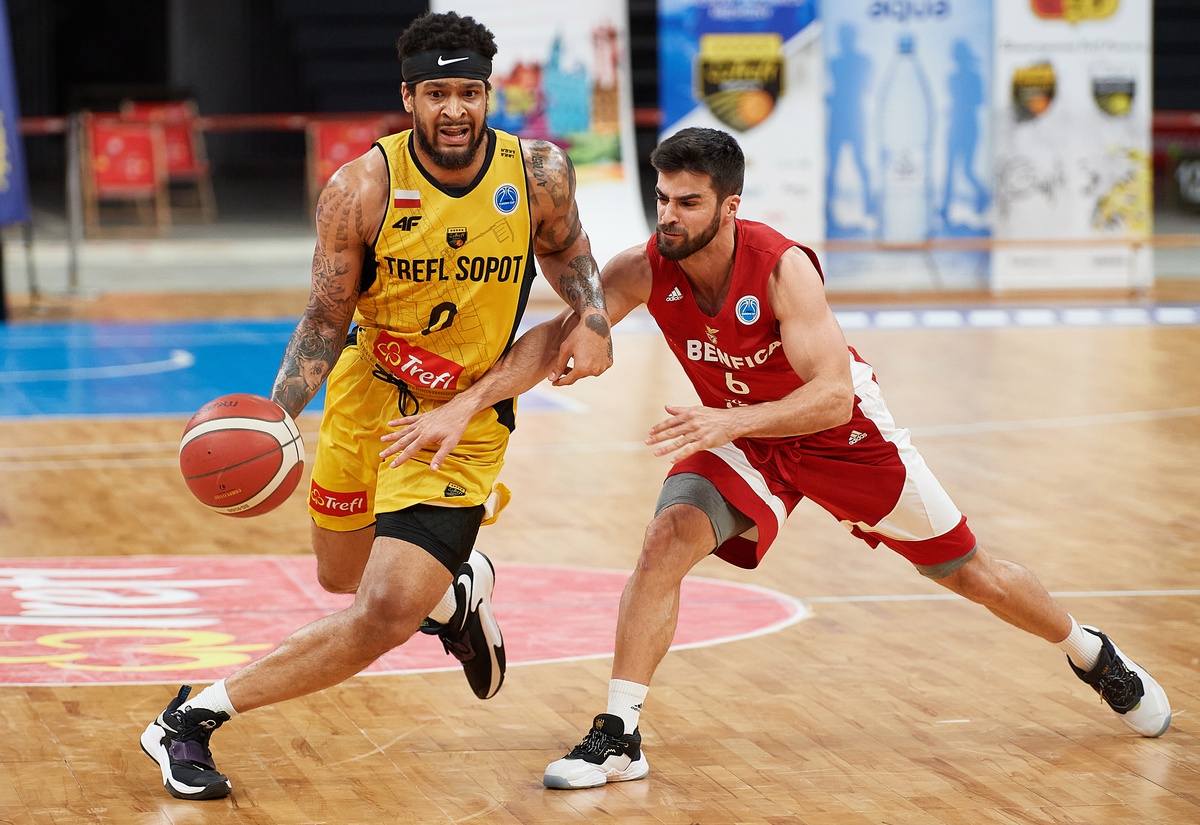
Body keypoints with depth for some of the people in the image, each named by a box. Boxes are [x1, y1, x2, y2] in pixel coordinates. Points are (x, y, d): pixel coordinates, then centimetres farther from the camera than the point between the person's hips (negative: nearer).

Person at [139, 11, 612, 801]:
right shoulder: (362, 190, -18)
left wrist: (593, 321, -9)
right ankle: (458, 588, 50)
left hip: (462, 425, -2)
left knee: (383, 618, -13)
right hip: (365, 404, 2)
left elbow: (567, 251, 11)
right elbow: (327, 321, -9)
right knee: (342, 578, 20)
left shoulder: (540, 174, -13)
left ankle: (196, 718, 2)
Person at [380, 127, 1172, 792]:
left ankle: (1092, 653, 37)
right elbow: (556, 337, -25)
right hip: (737, 433, 3)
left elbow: (832, 394, -38)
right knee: (667, 540, -25)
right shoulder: (645, 269, -23)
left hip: (844, 431, -3)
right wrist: (462, 407, -37)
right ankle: (618, 736, -19)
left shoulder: (783, 267, -34)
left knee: (968, 570, 9)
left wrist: (728, 422, -51)